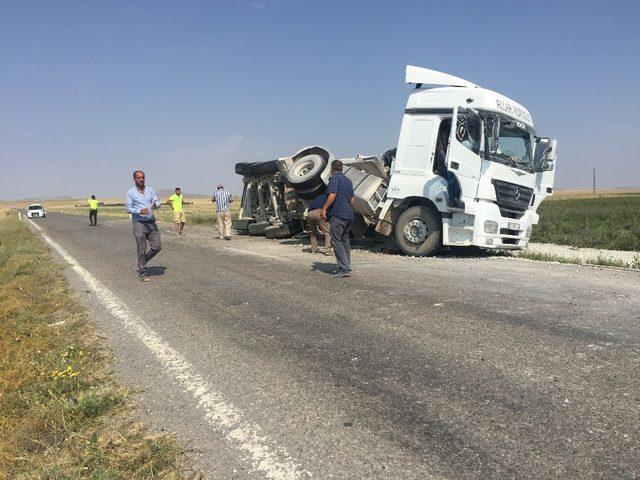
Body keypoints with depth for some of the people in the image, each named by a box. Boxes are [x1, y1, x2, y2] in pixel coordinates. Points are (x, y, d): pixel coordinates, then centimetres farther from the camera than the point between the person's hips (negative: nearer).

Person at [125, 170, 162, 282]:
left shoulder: (150, 190, 12)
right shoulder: (131, 192, 0)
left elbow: (158, 203, 8)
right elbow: (128, 208, -3)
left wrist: (155, 205, -16)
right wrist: (140, 211, -20)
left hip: (151, 222, 4)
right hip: (139, 223, -4)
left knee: (156, 247, 0)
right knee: (142, 250, -3)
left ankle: (142, 261, 24)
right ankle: (142, 273, 8)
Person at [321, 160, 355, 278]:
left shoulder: (334, 178, -7)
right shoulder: (348, 180, 19)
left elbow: (332, 195, -19)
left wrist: (324, 209, -16)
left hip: (337, 214, -9)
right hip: (349, 215, 9)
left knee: (336, 241, -7)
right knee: (345, 241, 14)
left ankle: (344, 268, -14)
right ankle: (346, 268, 16)